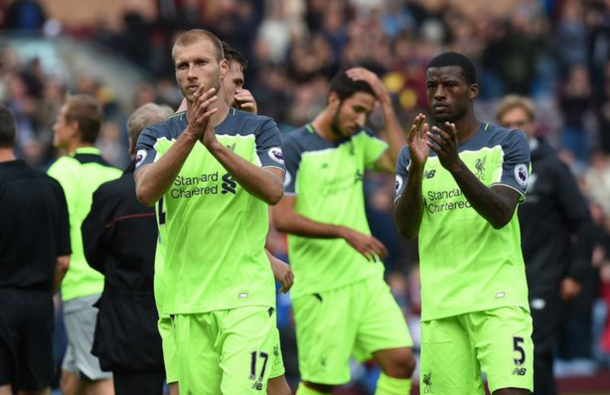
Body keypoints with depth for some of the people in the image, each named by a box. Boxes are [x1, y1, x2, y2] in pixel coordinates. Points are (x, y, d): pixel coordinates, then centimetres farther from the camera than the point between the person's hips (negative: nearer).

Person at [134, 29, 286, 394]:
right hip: (187, 302, 3)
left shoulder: (259, 129, 4)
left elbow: (273, 190, -14)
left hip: (246, 298, -3)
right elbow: (146, 191, -12)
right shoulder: (158, 137, 8)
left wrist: (215, 144, -24)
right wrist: (190, 136, -24)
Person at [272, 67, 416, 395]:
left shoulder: (359, 139, 10)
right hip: (320, 288, -6)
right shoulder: (293, 148, -10)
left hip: (367, 278, 6)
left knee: (401, 360, -6)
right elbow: (282, 218, -16)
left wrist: (386, 106, -7)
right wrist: (344, 232, -23)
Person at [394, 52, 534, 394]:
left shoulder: (508, 144, 1)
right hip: (440, 305, 3)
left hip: (498, 298, -3)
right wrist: (417, 169, -18)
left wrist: (456, 165, -27)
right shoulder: (414, 153, 10)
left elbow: (501, 214, -14)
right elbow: (406, 230, -2)